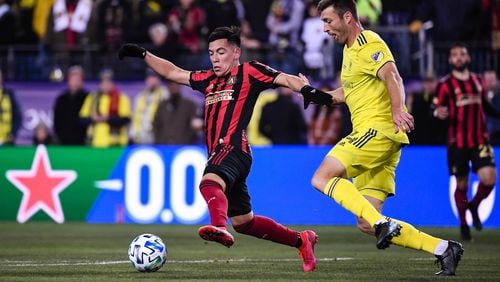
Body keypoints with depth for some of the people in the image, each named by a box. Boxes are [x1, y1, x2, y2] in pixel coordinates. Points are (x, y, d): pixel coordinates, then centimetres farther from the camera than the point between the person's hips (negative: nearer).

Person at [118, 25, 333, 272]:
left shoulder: (248, 72, 4)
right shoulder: (208, 80, 24)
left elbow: (285, 79, -7)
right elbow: (172, 72, 33)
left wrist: (306, 90, -27)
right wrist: (143, 54, 29)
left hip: (234, 148, -9)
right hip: (218, 154, 9)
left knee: (209, 183, -39)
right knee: (243, 222, 14)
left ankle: (220, 227, -67)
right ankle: (301, 240, 28)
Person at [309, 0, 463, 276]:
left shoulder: (369, 43, -6)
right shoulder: (350, 49, 24)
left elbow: (392, 77, -24)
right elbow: (346, 92, 38)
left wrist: (397, 110, -40)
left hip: (378, 129, -10)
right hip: (372, 134, 10)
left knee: (322, 178, -18)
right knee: (367, 225, 0)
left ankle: (382, 223, -24)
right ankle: (443, 249, 0)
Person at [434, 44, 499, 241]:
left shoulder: (478, 81, 12)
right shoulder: (445, 85, -1)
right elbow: (437, 110, -5)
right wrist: (439, 113, -26)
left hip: (480, 140, 3)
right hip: (457, 142, -3)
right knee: (461, 184, 3)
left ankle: (474, 206, 15)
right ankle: (463, 223, 23)